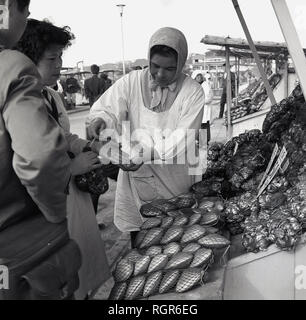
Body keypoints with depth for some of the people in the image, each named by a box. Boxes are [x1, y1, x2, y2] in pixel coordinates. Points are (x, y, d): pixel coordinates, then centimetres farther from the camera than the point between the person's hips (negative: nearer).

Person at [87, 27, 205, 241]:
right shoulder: (131, 82, -3)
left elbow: (182, 139, -15)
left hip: (177, 182, -1)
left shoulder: (192, 92, -7)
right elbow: (105, 109, -6)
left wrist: (147, 155, -28)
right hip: (137, 178, 1)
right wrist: (100, 120, -31)